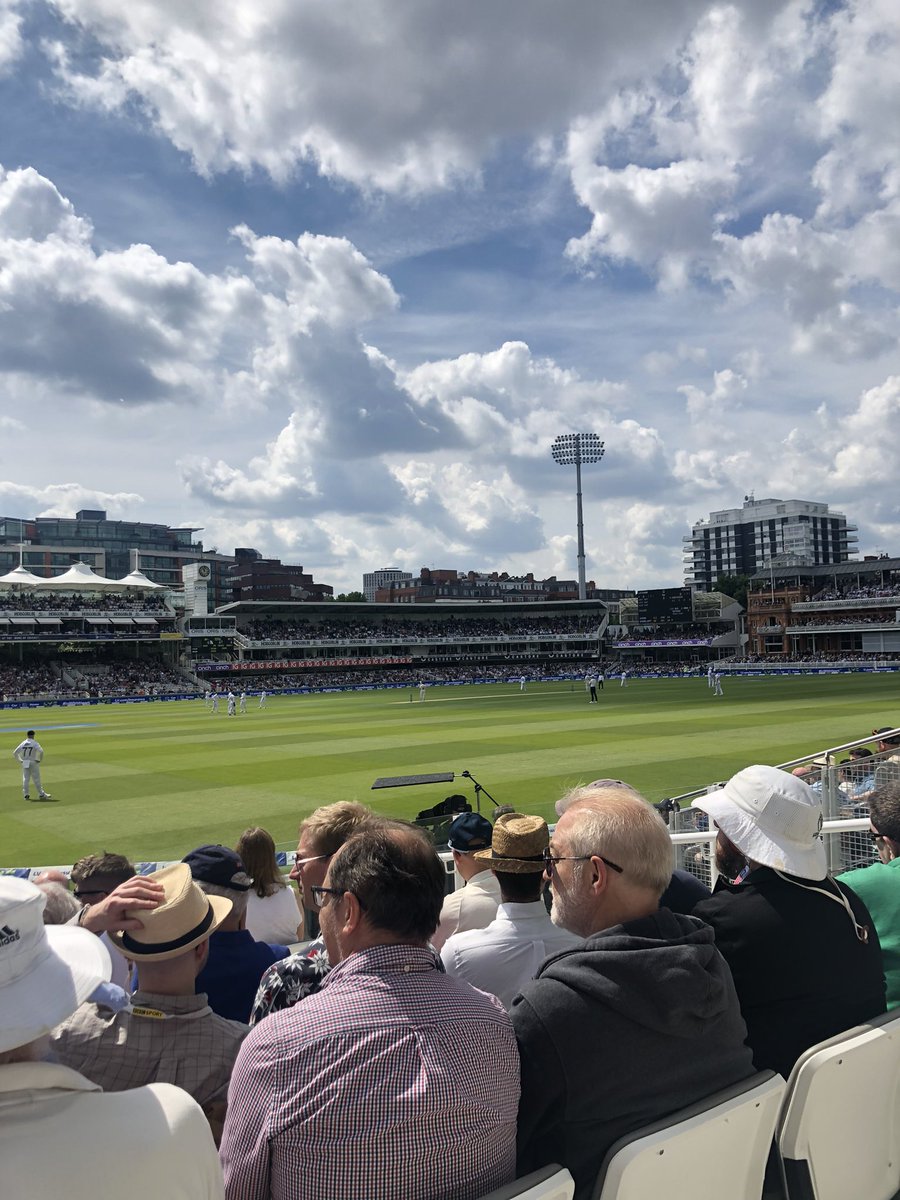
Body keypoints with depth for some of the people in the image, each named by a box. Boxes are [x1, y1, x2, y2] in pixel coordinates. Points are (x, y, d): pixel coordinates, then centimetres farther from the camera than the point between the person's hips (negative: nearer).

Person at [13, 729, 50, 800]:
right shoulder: (35, 743, -6)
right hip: (33, 763, -4)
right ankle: (41, 794, 3)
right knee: (36, 779, 0)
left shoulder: (23, 743, 7)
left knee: (25, 779, 9)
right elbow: (41, 751, -21)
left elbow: (15, 753, 3)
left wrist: (20, 760, 9)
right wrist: (40, 759, -8)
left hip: (24, 763, 4)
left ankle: (26, 794, 7)